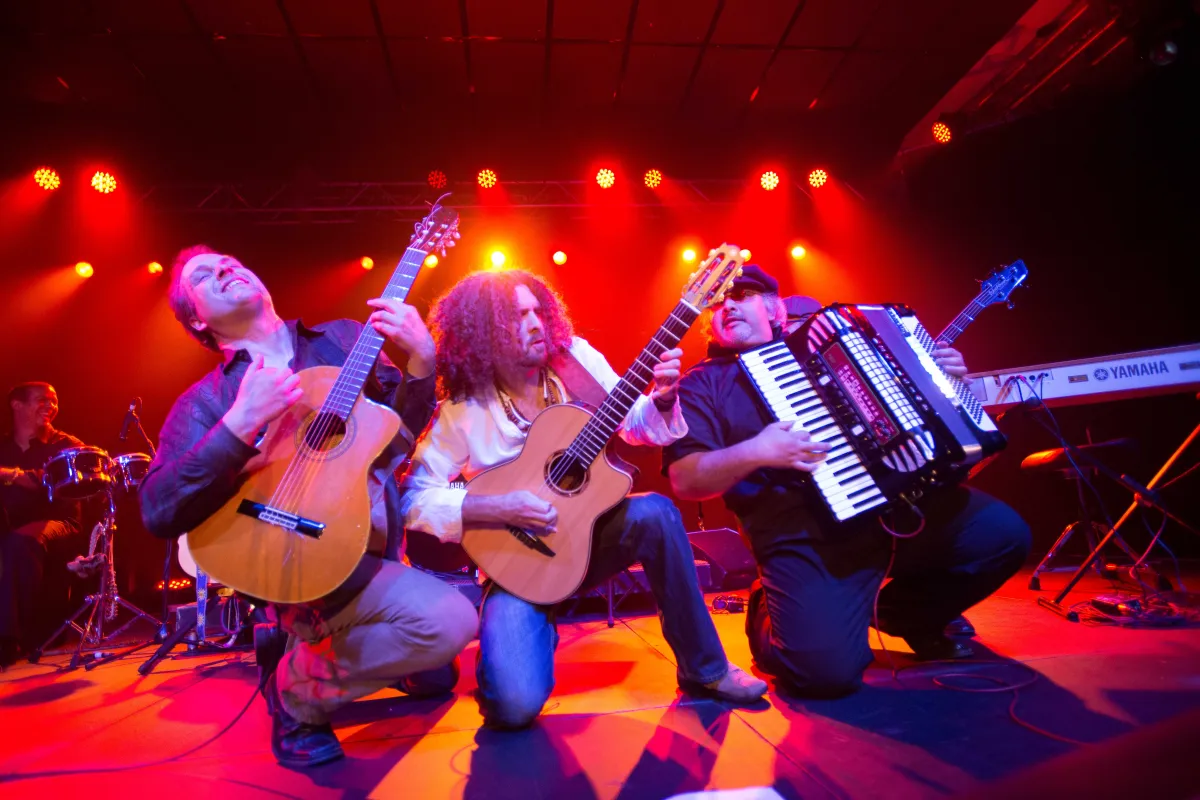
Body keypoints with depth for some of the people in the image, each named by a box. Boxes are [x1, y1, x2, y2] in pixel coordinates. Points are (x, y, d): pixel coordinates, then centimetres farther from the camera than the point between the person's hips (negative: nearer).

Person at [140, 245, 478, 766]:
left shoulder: (343, 338, 9)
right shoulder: (204, 402, 1)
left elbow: (401, 430, 6)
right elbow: (159, 514, -13)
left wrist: (421, 361, -13)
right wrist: (243, 421, -24)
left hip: (399, 530, 5)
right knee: (447, 620, -25)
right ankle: (295, 685, -3)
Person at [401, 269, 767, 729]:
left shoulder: (576, 359, -4)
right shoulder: (462, 412, -12)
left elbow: (634, 426, 4)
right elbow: (412, 498, -12)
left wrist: (660, 400, -18)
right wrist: (489, 507, -25)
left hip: (591, 526, 3)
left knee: (654, 513, -31)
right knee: (516, 703, -24)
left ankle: (705, 668, -11)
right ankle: (538, 629, 14)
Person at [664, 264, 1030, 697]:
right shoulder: (702, 383, 5)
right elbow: (685, 479, -7)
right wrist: (755, 452, -21)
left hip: (894, 500, 6)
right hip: (804, 533, -5)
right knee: (827, 667, -25)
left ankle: (905, 614, 17)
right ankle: (766, 617, 12)